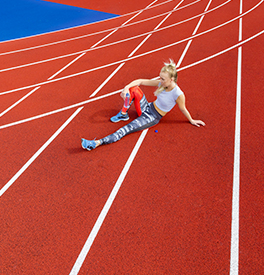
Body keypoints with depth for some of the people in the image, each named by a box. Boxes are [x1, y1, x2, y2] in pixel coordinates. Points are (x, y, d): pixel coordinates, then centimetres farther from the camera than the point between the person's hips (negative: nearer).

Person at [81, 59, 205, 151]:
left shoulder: (178, 94, -24)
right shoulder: (161, 83, -9)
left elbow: (183, 109, -6)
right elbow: (140, 81, -8)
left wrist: (191, 120, 8)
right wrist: (127, 87, -24)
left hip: (153, 117, -6)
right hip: (148, 107, 6)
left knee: (126, 129, -22)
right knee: (134, 89, -18)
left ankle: (96, 143, -29)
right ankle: (123, 114, -2)